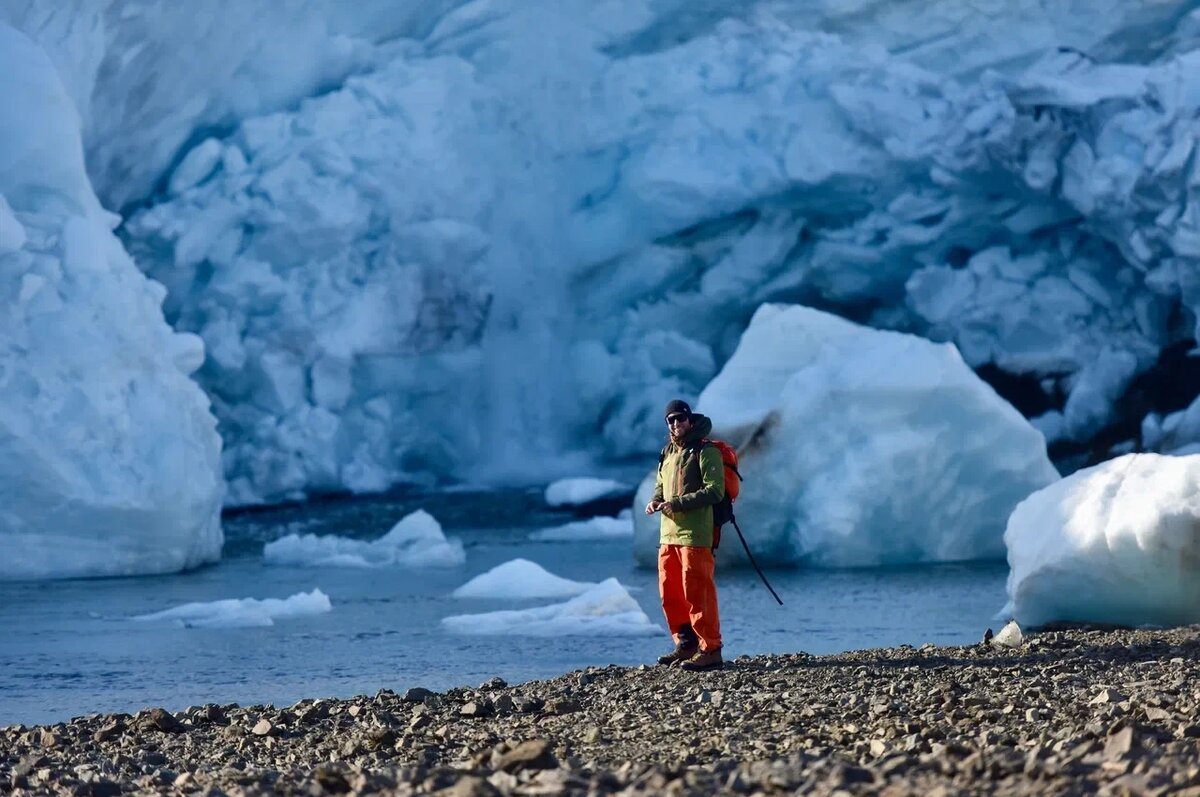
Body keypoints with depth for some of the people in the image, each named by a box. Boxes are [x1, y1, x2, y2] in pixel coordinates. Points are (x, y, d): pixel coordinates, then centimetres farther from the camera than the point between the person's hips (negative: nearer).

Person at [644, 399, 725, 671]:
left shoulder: (705, 451, -7)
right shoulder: (668, 452, 18)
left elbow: (715, 491, -15)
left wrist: (679, 503, -19)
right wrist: (655, 501, 8)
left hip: (695, 534, -8)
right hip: (668, 533, 8)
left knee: (697, 592, -9)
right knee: (669, 591, 11)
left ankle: (710, 650, -6)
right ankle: (686, 643, 22)